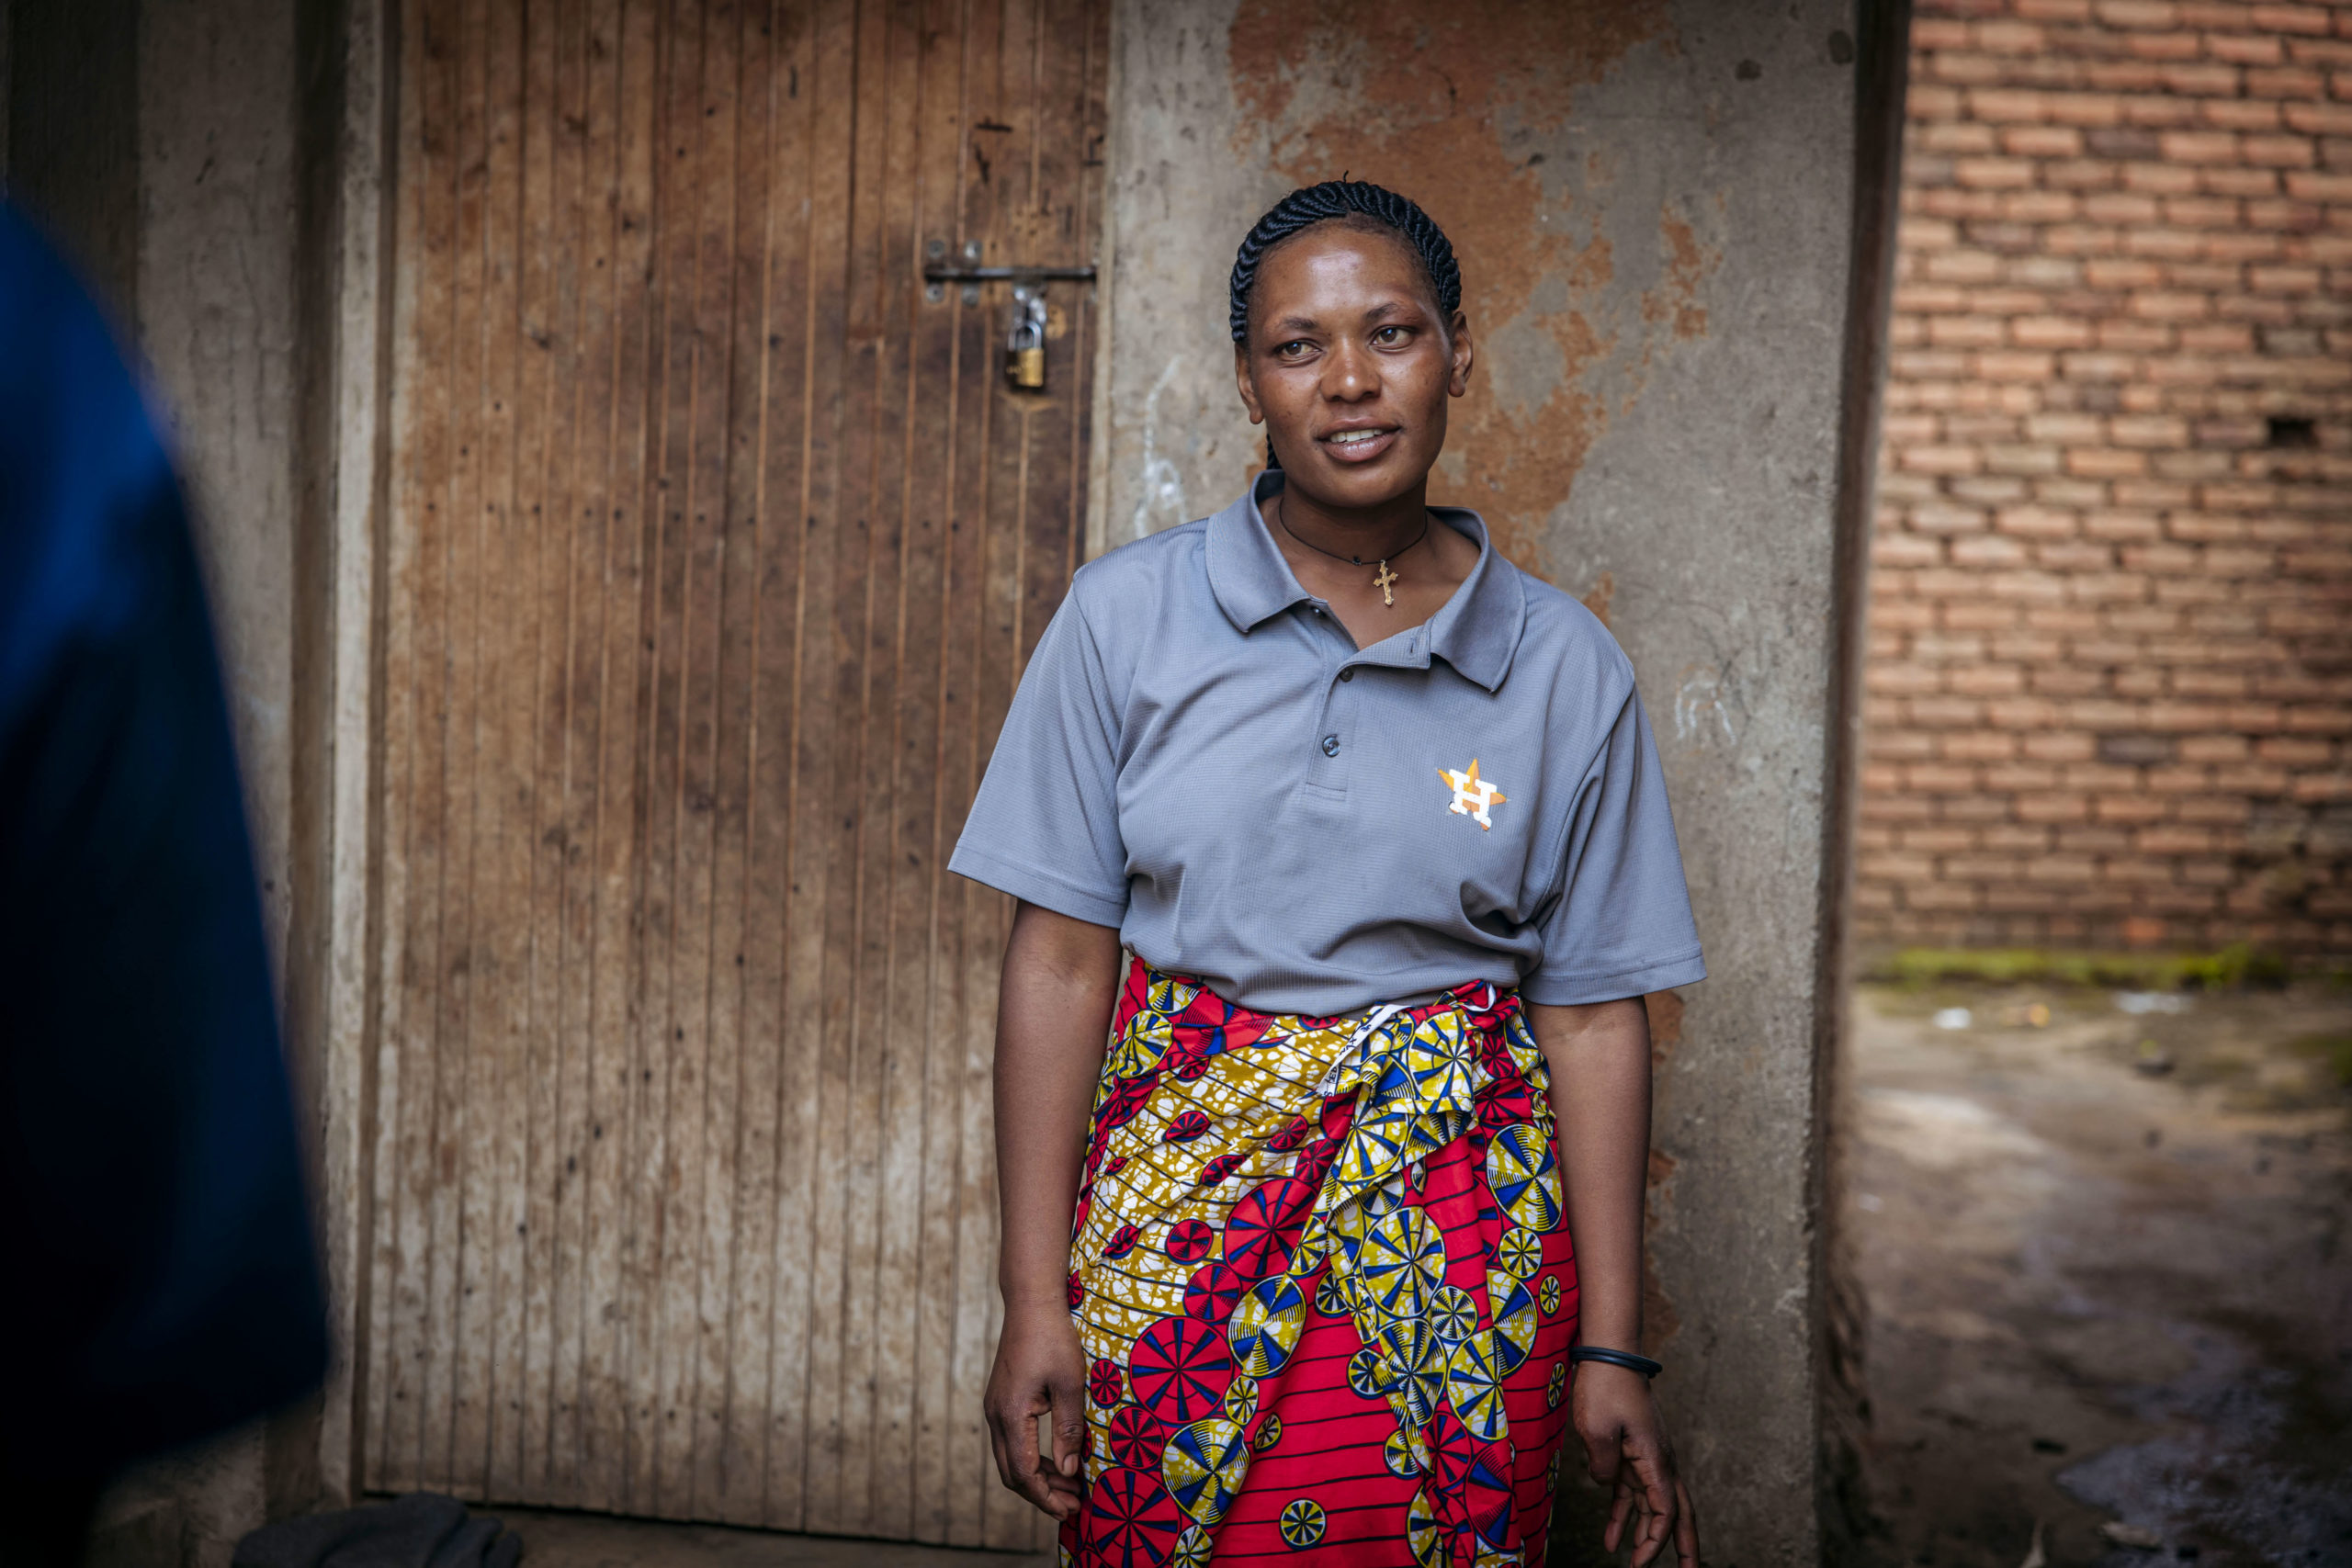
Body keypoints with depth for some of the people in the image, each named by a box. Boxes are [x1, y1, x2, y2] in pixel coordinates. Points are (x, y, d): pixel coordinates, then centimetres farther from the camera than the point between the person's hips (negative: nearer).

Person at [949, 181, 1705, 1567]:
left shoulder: (1566, 667, -1)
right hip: (1178, 1194, 0)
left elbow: (1593, 1015, 1)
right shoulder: (1128, 616, -3)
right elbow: (1061, 960, -3)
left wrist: (1612, 1349, 0)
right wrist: (1037, 1299, -6)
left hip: (1459, 1227, 0)